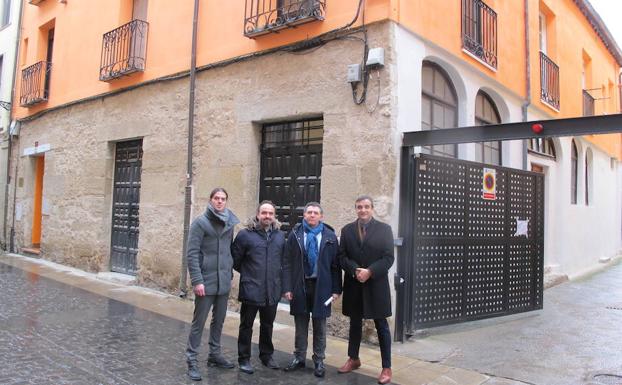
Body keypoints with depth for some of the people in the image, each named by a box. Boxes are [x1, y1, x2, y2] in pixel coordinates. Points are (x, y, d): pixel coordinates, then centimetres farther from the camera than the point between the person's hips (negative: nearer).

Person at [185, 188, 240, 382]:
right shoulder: (201, 222, -8)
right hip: (206, 282, -5)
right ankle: (192, 360, 14)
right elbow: (192, 253, -12)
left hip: (224, 282, 5)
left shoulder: (230, 224, 7)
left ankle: (215, 354, 31)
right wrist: (197, 280, -18)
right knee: (199, 322, 3)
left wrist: (230, 272, 9)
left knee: (219, 321, 16)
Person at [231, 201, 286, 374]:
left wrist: (276, 276, 12)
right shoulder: (245, 234, -9)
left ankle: (266, 355, 35)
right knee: (246, 325, 10)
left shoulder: (280, 236, 3)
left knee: (267, 325, 19)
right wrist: (247, 273, 6)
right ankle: (244, 358, 24)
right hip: (251, 290, -4)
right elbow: (235, 259, -2)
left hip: (272, 291, 4)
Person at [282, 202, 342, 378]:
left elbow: (335, 265, 0)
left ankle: (319, 361, 23)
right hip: (300, 286, 1)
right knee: (300, 325, 12)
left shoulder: (330, 236, -1)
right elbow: (287, 263, -1)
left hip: (321, 286, -1)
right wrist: (287, 287, -7)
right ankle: (299, 358, 27)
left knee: (320, 326, 10)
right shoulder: (295, 234, 0)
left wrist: (336, 289, -4)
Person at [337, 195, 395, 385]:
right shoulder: (347, 230, 5)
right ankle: (353, 359, 32)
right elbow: (342, 256, 1)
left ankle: (386, 368, 13)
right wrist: (355, 270, -16)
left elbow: (388, 258, -7)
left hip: (376, 284, -2)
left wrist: (370, 272, -18)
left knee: (381, 326, 4)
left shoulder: (384, 228, -2)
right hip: (353, 285, 3)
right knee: (355, 323, 15)